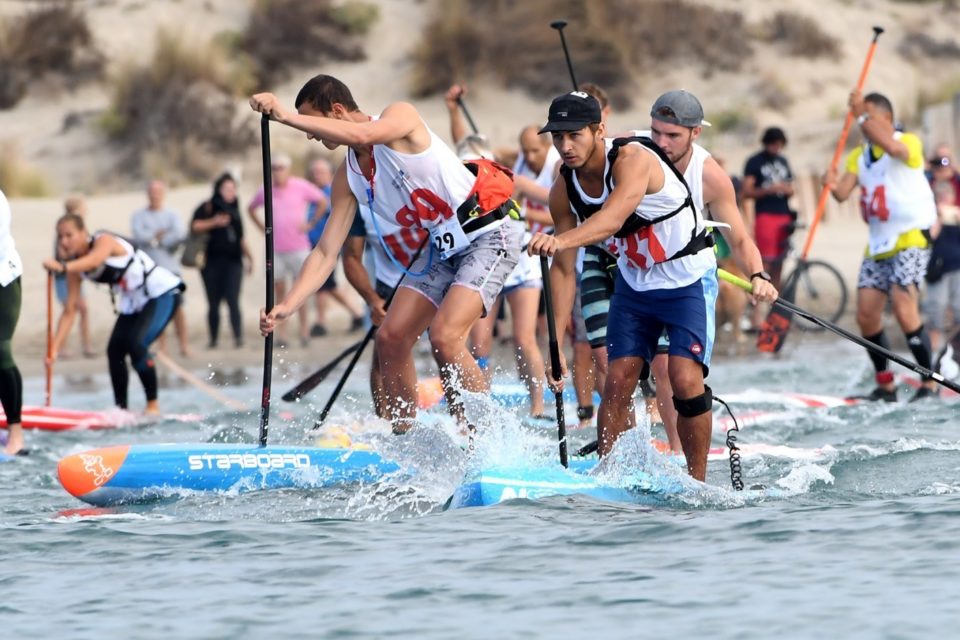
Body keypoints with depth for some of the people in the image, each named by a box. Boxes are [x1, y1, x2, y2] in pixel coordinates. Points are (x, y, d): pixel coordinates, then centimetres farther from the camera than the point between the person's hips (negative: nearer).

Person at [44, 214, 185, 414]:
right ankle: (121, 410, 6)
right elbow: (69, 310, -1)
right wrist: (55, 348, -10)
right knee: (115, 350, -4)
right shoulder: (76, 266, -3)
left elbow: (95, 259, -49)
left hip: (162, 293, -8)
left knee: (135, 344, -24)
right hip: (132, 302, 8)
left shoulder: (104, 241, -24)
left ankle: (153, 405, -14)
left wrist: (62, 267, -66)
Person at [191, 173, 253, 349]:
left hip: (233, 261, 2)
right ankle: (213, 339, 10)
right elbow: (195, 226, -9)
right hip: (212, 261, -2)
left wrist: (248, 256, 21)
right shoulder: (208, 207, 3)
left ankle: (238, 337, -18)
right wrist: (214, 222, -18)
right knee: (213, 303, 2)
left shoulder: (234, 209, 17)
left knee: (233, 300, -12)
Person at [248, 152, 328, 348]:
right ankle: (281, 332, 3)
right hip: (275, 249, 2)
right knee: (279, 291, 2)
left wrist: (311, 223, 0)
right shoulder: (265, 191, 4)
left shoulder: (301, 187, -3)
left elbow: (323, 202, 6)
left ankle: (304, 328, 7)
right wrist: (263, 228, 10)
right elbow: (251, 209, 21)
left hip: (298, 247, -2)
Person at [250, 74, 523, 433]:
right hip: (444, 245, 9)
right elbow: (326, 253, 3)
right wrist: (287, 305, -10)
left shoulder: (401, 117, -14)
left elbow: (360, 136, -37)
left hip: (490, 232, -9)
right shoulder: (348, 178, 5)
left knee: (444, 336, -22)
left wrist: (286, 117, -36)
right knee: (391, 338, 3)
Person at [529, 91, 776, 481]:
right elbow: (563, 269, -3)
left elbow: (612, 219, -47)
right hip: (634, 283, 6)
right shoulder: (564, 191, -8)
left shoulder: (633, 160, -28)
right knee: (618, 381, -5)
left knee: (686, 379, -17)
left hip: (688, 277, -6)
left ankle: (696, 481, -5)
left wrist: (559, 241, -64)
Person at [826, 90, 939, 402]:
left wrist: (862, 115, -33)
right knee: (866, 316, 1)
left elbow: (891, 146, -33)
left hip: (911, 238, -7)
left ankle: (930, 383, -12)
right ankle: (885, 385, 15)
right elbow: (843, 192, -3)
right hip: (878, 244, 7)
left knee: (904, 310, -20)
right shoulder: (859, 155, 12)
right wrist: (833, 184, -25)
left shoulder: (909, 142, -7)